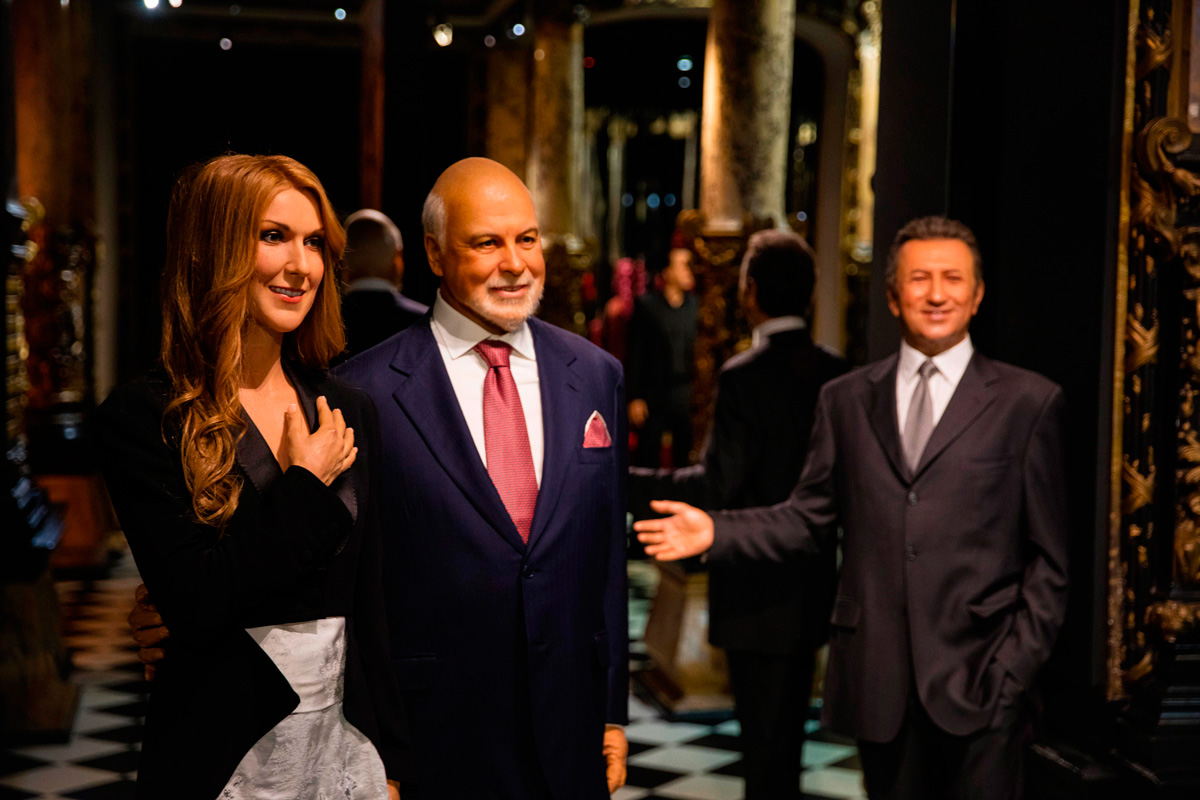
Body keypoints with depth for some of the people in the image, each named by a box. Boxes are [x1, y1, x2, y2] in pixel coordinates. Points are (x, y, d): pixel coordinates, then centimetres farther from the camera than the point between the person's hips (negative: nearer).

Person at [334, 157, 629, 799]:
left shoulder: (596, 374, 4)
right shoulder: (367, 391, -9)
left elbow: (609, 556, 9)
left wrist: (613, 714, 10)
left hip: (569, 731, 4)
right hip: (433, 742, -3)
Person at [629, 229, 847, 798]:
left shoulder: (743, 377, -17)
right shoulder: (834, 373, 3)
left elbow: (715, 486, -21)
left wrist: (618, 482, -15)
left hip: (756, 591, -7)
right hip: (812, 586, 7)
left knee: (763, 742, 1)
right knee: (787, 736, 19)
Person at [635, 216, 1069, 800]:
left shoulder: (1029, 402, 3)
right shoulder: (846, 400, 11)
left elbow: (1049, 557, 2)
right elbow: (810, 520, 11)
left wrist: (1016, 668, -6)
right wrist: (716, 531, -4)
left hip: (977, 682, -2)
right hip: (878, 680, 3)